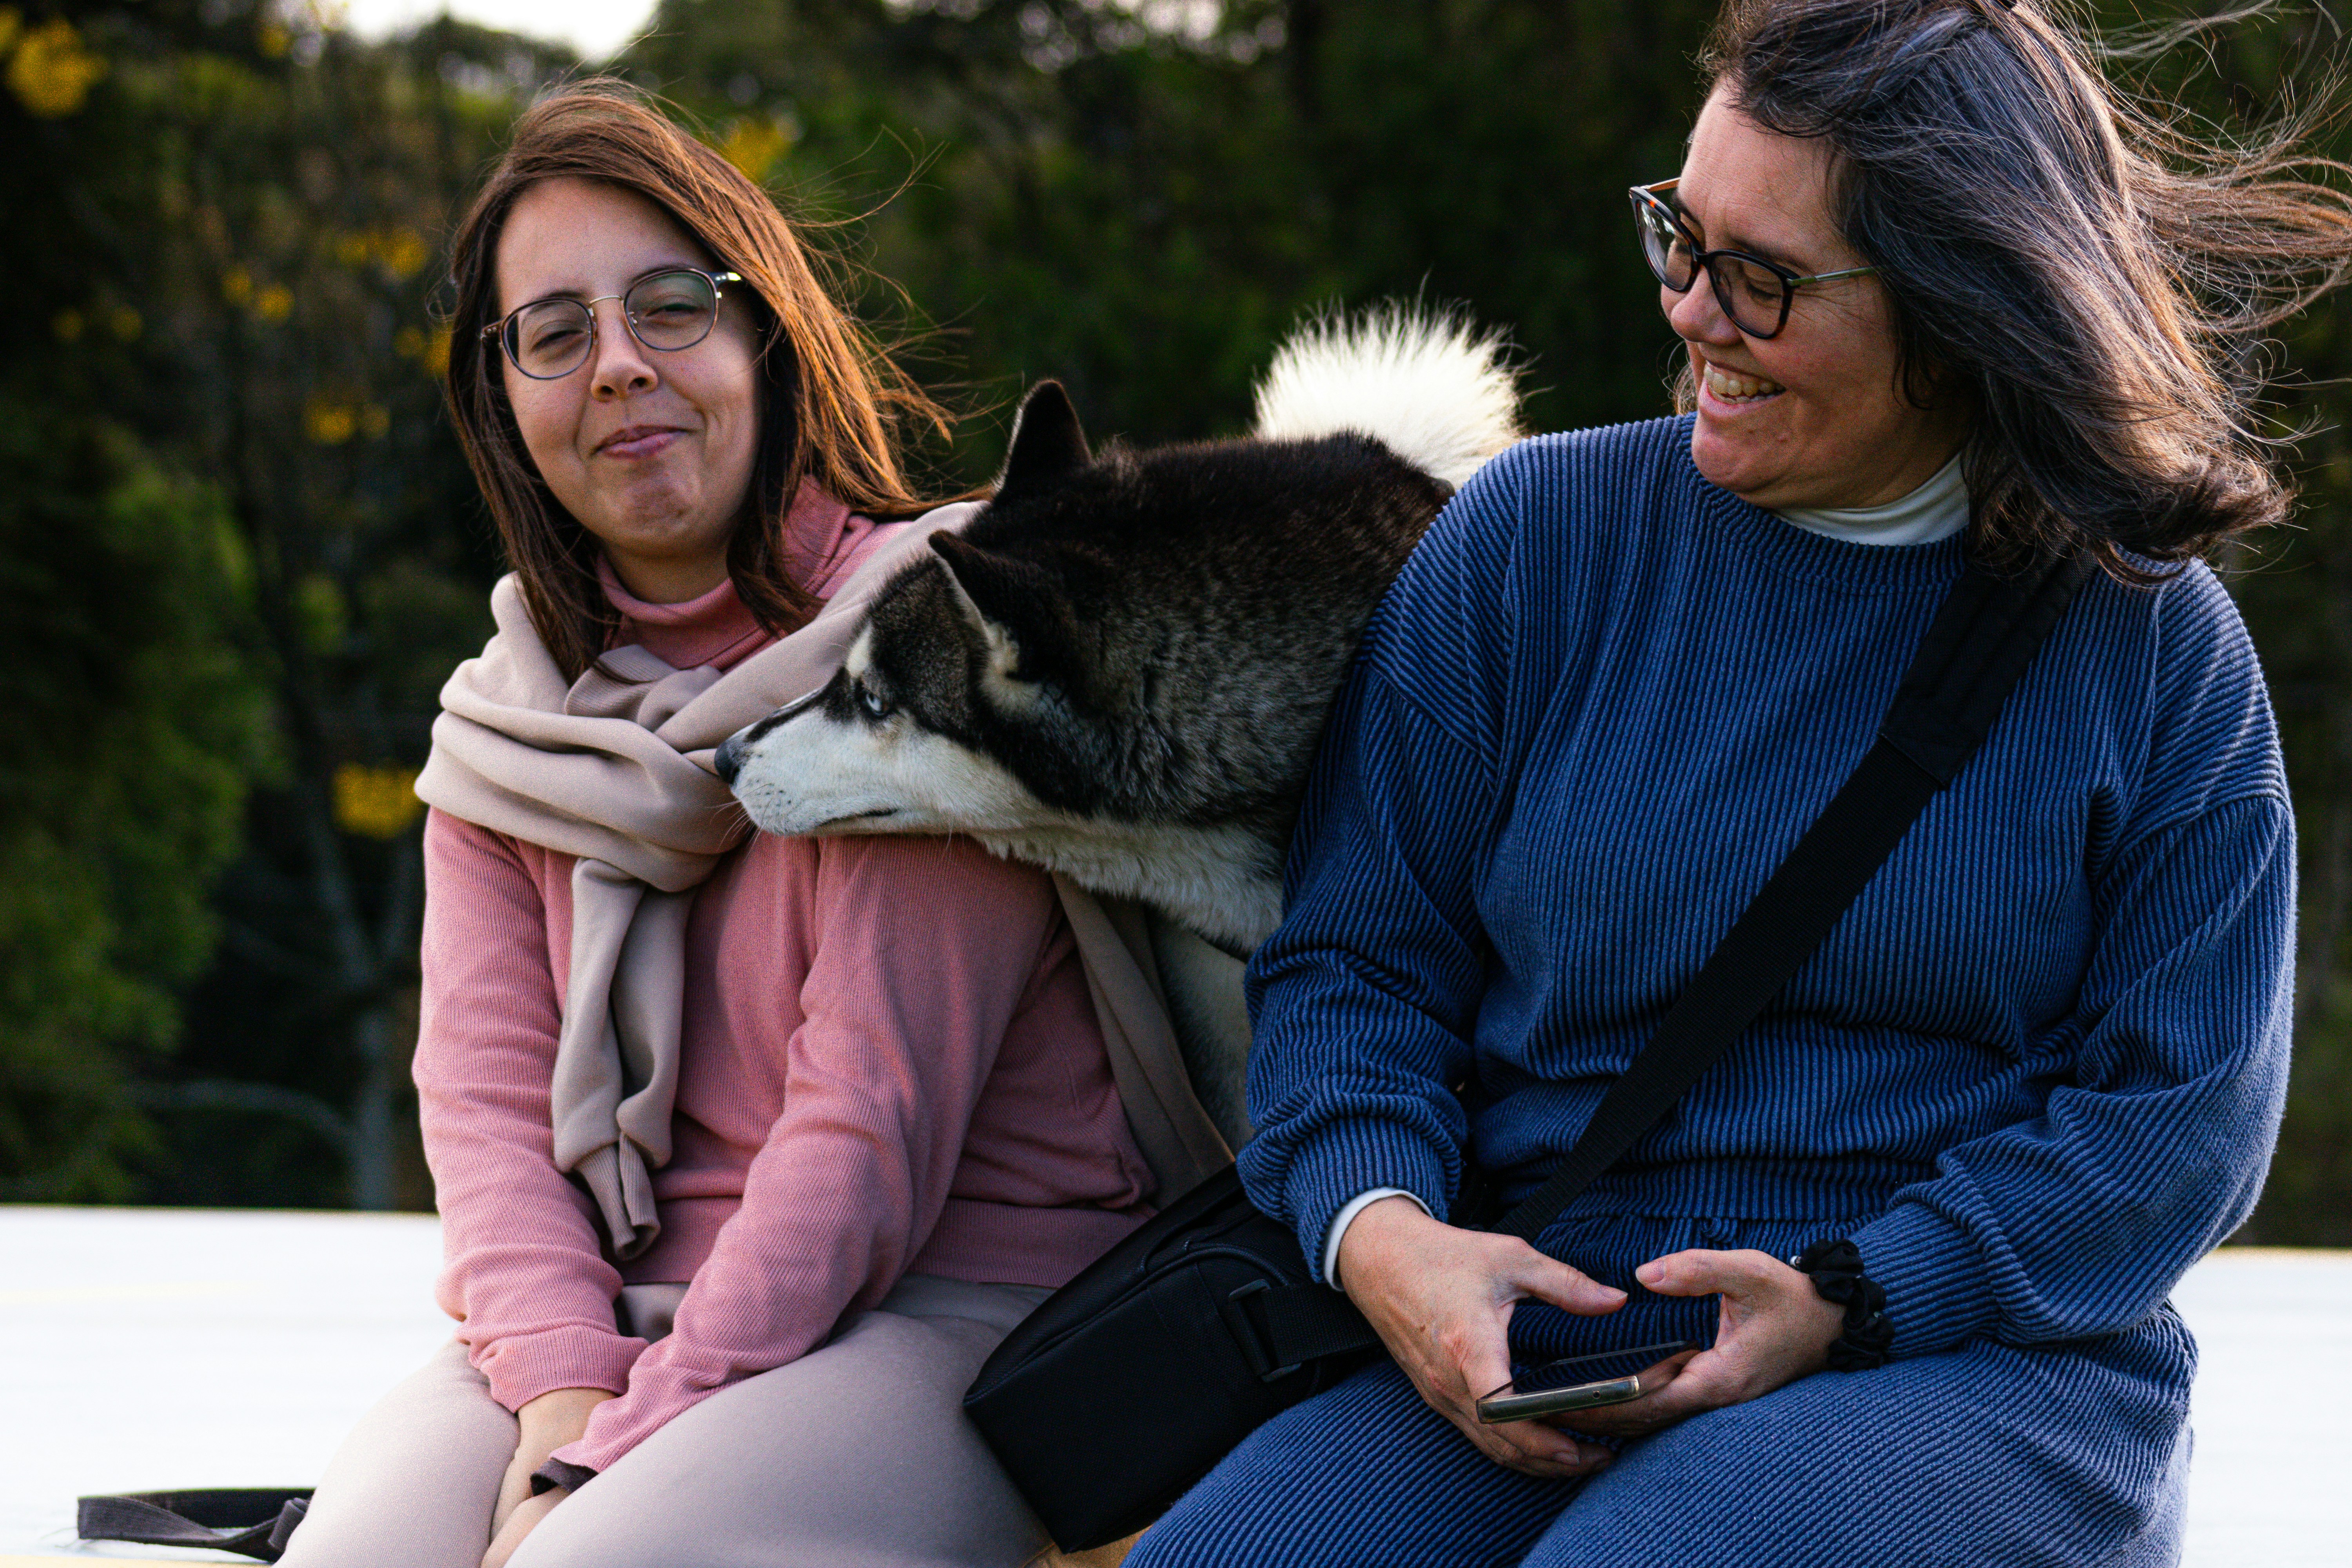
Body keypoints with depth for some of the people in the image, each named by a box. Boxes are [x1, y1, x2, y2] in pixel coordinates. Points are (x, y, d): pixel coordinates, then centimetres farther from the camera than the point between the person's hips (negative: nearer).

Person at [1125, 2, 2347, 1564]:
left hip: (1978, 1362, -2)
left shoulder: (2154, 645, 5)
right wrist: (1379, 1227, -12)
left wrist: (1850, 1303, -14)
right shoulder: (1532, 539, 9)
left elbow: (2181, 1108, 1)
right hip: (1523, 1346, 2)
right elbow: (1356, 953, 11)